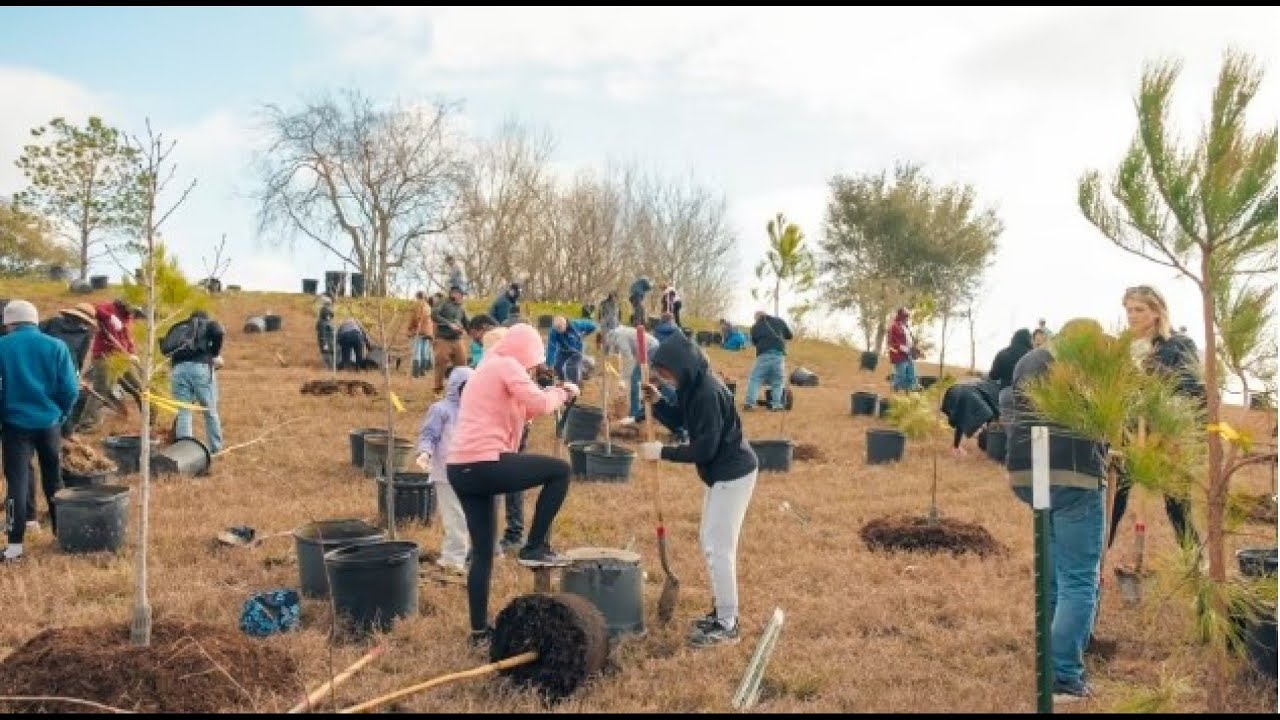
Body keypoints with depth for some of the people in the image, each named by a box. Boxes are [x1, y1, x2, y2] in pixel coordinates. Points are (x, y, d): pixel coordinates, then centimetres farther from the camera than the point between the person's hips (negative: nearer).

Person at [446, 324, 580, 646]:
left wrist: (551, 395, 20)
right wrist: (562, 393, 4)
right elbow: (539, 404, -15)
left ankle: (479, 631, 19)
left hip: (460, 469, 10)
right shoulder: (507, 365, -4)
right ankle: (534, 547, 3)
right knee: (560, 470, 4)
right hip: (485, 464, -10)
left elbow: (515, 411, 29)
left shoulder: (487, 368, 25)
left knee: (482, 552, 15)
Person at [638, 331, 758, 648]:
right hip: (721, 472, 11)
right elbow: (679, 420, 15)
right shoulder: (694, 386, 4)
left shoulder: (708, 393, -26)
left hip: (733, 474, -11)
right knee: (709, 540, 18)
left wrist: (663, 452, -20)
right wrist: (658, 401, -2)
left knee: (718, 547, -6)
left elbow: (704, 448, -27)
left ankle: (727, 625, 3)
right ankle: (721, 610, 30)